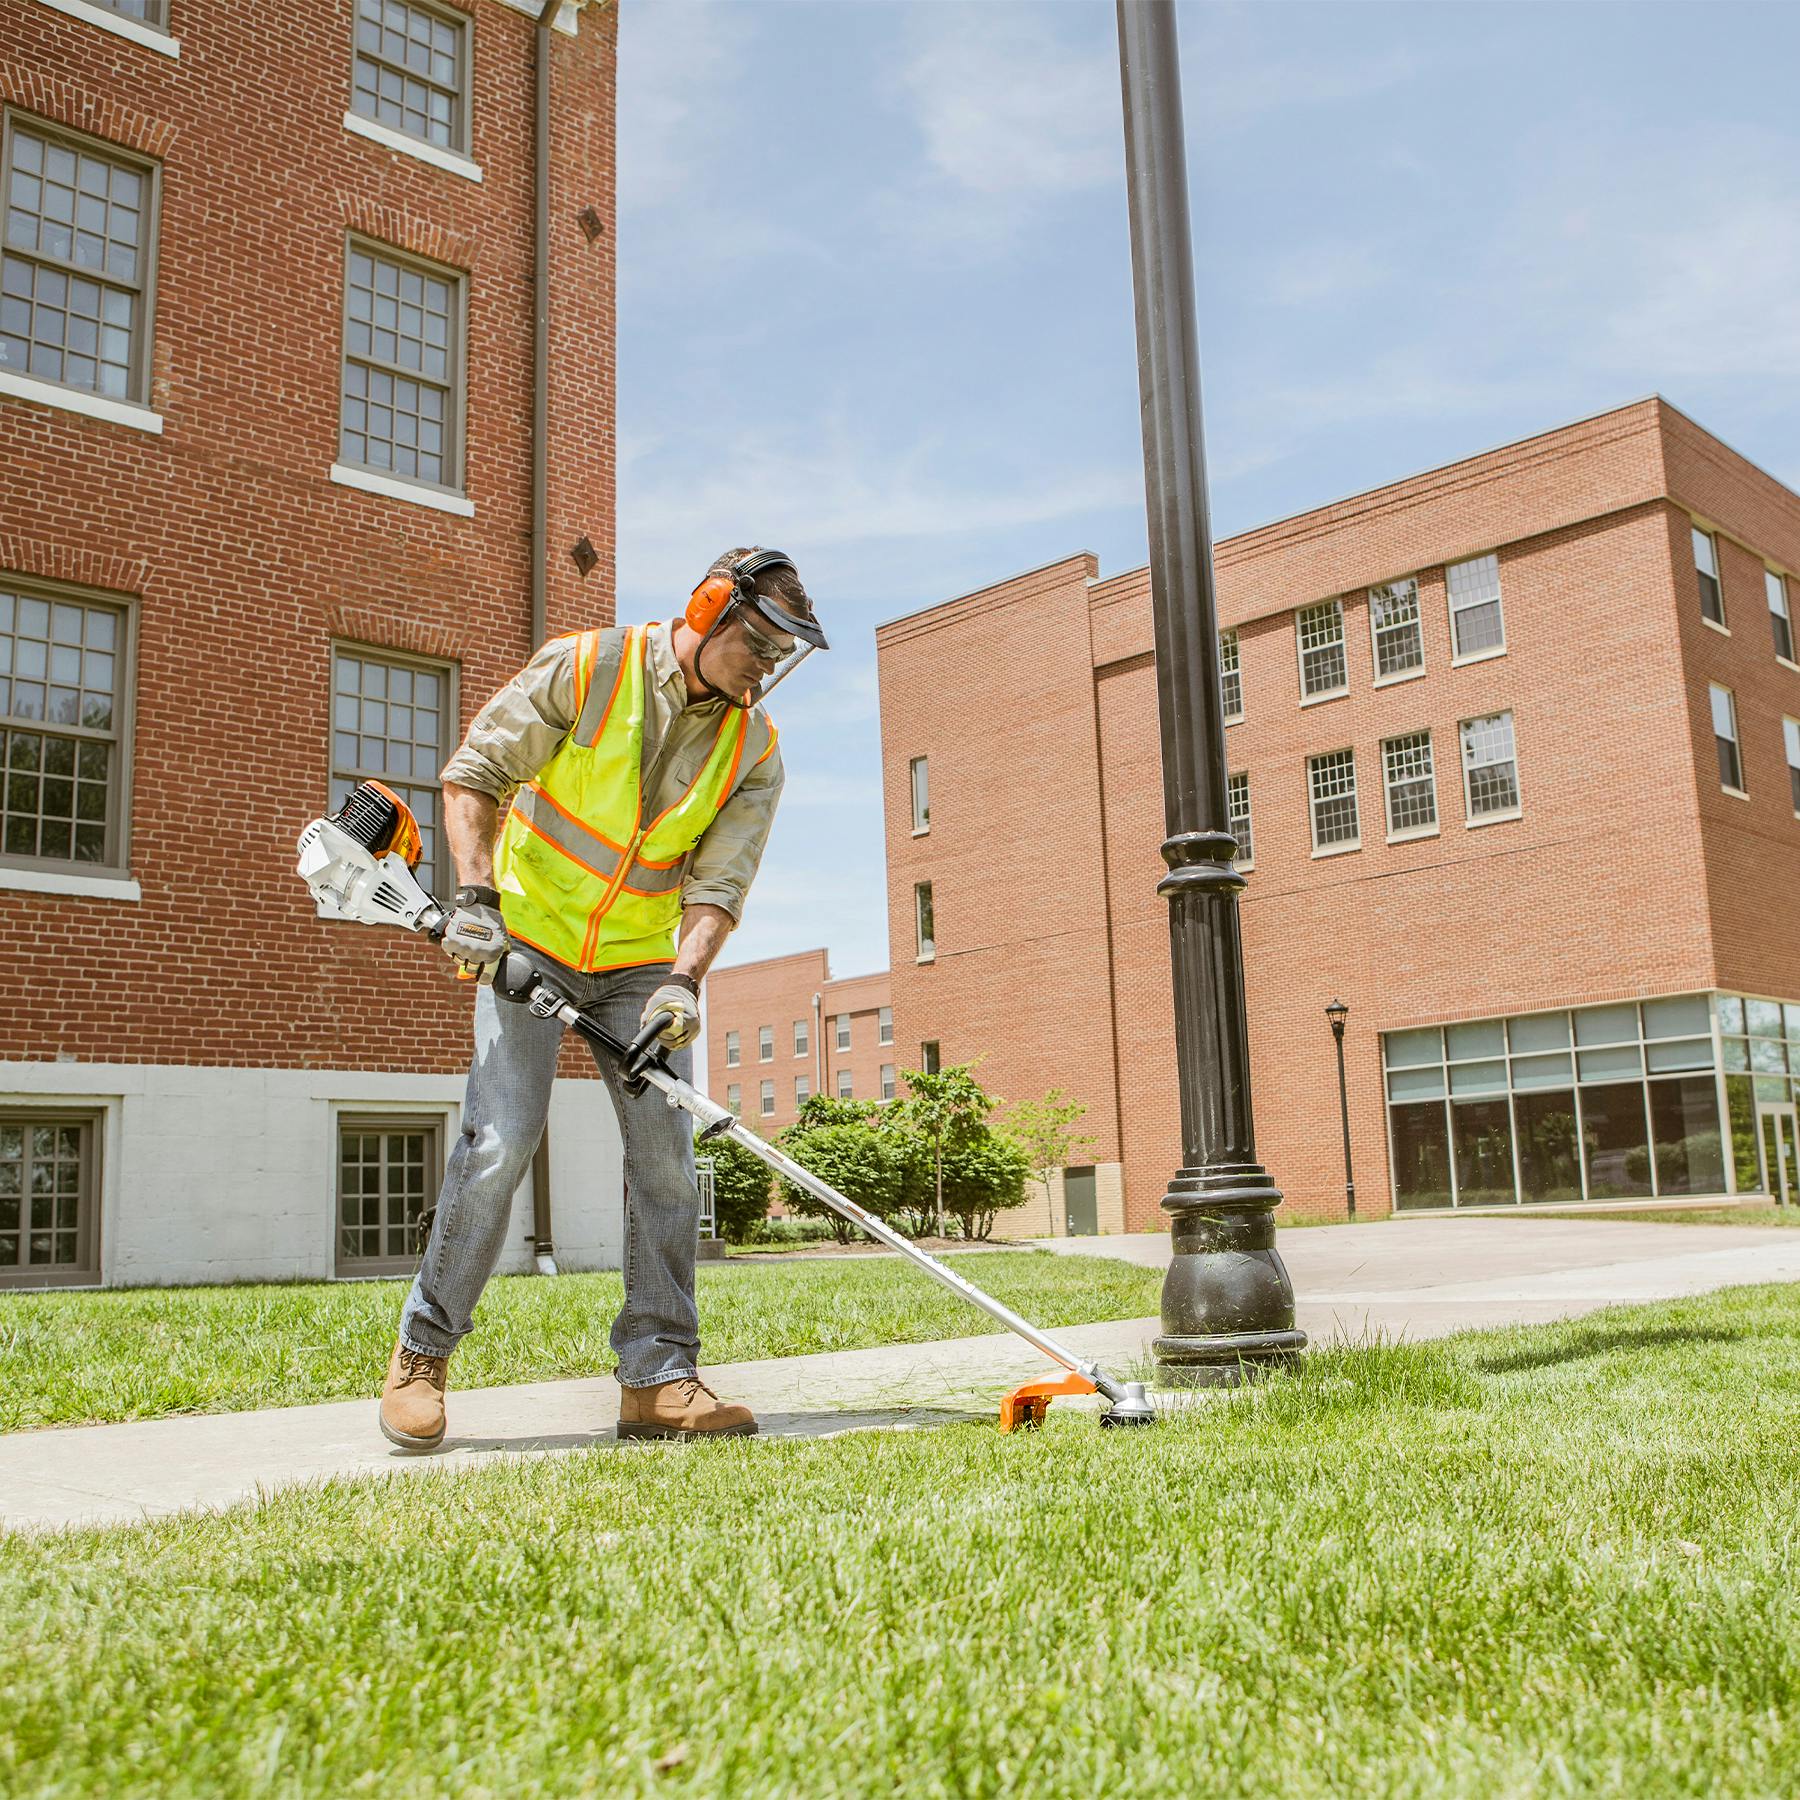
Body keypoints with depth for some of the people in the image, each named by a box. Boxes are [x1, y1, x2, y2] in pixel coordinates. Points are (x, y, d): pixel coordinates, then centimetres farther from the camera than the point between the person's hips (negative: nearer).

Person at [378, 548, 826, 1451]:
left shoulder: (754, 749, -3)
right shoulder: (584, 667, -13)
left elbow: (718, 883, -9)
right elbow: (472, 773, -9)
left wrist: (683, 981, -26)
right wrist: (476, 894, -20)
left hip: (642, 961, 4)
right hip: (528, 940, -4)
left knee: (666, 1154, -3)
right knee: (501, 1139, -12)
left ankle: (658, 1376, 6)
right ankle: (422, 1351, 6)